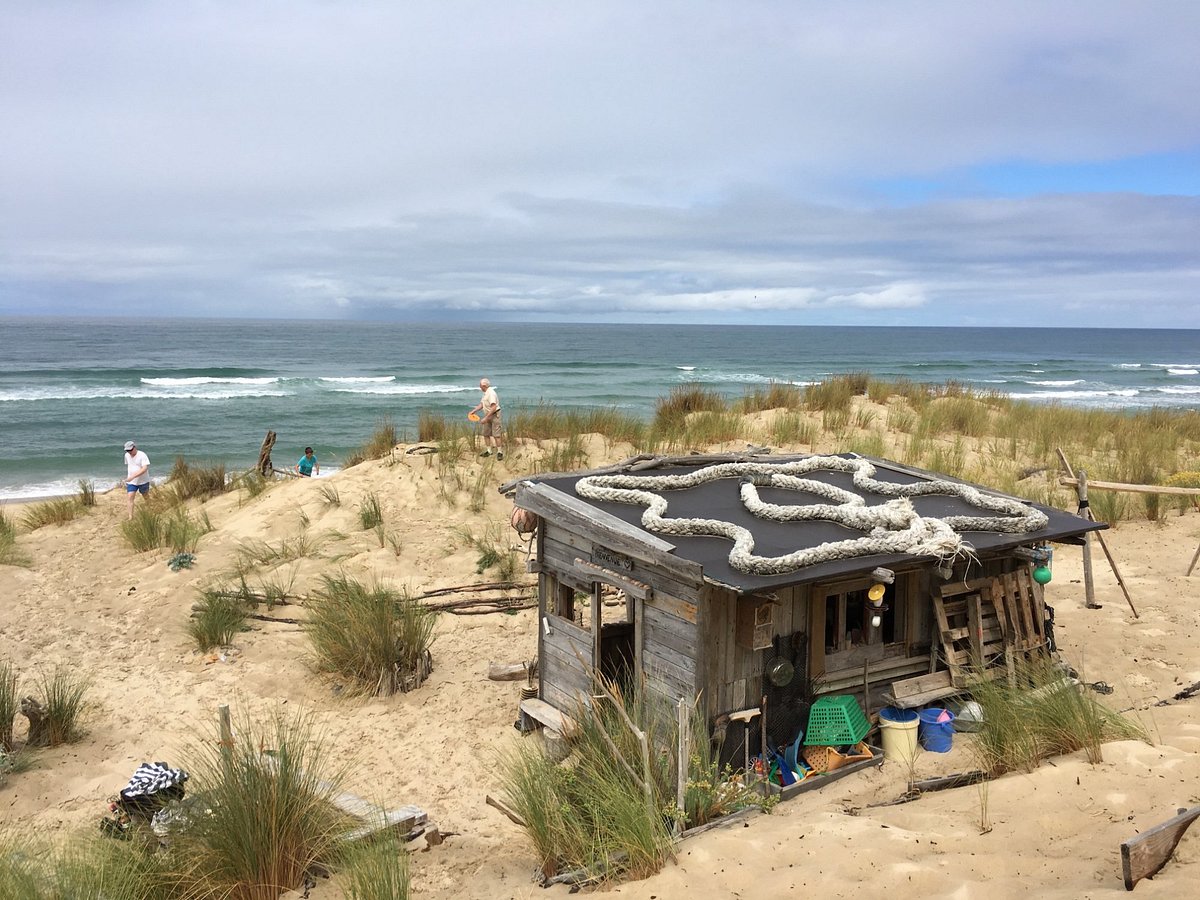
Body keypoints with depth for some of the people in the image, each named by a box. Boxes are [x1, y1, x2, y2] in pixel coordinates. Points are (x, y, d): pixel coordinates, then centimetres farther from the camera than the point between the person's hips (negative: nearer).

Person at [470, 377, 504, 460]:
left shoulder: (491, 393, -21)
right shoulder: (485, 393, 10)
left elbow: (493, 407, -28)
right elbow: (481, 405, 19)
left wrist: (486, 418, -28)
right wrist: (473, 411, 7)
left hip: (494, 415, -10)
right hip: (488, 415, 10)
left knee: (496, 434, -9)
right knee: (486, 433, 10)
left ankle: (500, 452, -5)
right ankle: (488, 451, 17)